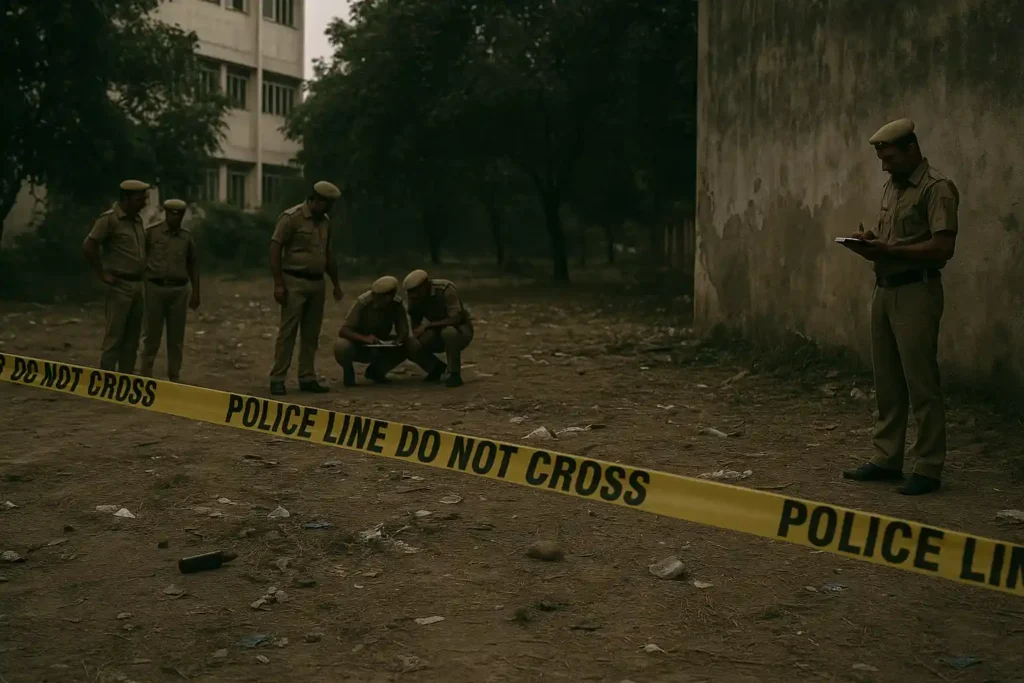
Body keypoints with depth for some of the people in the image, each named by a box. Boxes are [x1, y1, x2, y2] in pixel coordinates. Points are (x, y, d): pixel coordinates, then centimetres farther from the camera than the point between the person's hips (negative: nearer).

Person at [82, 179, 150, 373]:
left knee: (132, 338, 10)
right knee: (114, 337, -5)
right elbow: (88, 246, -16)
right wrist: (102, 275, -13)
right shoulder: (110, 219, -12)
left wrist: (144, 270, 13)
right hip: (120, 286, -7)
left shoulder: (137, 219, 12)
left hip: (137, 285, 8)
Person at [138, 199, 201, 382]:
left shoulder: (187, 237, 8)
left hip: (179, 289, 3)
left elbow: (193, 265, 14)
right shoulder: (151, 232, -1)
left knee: (176, 337, 6)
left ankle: (174, 377, 14)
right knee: (151, 336, 2)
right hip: (155, 287, -3)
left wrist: (195, 293, 11)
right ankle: (145, 375, 11)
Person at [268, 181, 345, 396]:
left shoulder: (325, 221, 12)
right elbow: (275, 249, -11)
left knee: (311, 333, 8)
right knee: (288, 331, -6)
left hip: (317, 283, 7)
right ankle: (277, 379, -2)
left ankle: (307, 378, 14)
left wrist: (336, 284, 21)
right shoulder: (292, 217, -9)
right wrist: (278, 283, -15)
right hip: (295, 282, -6)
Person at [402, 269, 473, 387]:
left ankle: (455, 374, -22)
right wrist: (416, 338, -26)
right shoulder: (415, 297, -10)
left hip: (461, 330, -5)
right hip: (438, 332, 5)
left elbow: (455, 319, -33)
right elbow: (415, 325, -4)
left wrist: (427, 325, -32)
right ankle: (436, 367, 9)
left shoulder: (446, 289, -27)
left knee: (448, 332, -40)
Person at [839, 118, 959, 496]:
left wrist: (890, 250, -21)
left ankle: (928, 469, 2)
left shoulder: (937, 189, -10)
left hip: (916, 292, -8)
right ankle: (887, 459, 19)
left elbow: (943, 248, -18)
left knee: (921, 383, -5)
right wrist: (871, 242, 3)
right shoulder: (891, 188, 17)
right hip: (884, 290, 8)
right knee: (887, 382, 11)